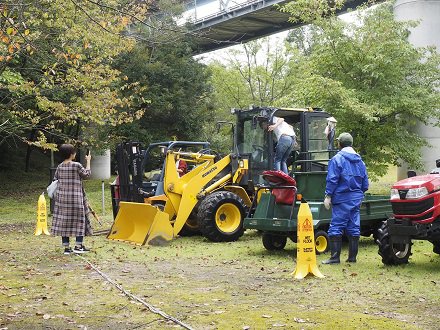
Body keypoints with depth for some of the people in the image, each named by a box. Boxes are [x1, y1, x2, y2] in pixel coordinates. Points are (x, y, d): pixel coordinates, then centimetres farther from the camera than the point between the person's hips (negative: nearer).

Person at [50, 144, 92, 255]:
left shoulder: (60, 167, 4)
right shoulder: (76, 165, -12)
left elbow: (55, 179, 12)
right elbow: (86, 174, 2)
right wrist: (88, 161, 11)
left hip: (62, 197, 5)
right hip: (75, 198, -5)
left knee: (64, 220, 6)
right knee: (79, 220, 6)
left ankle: (66, 247, 8)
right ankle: (78, 246, 4)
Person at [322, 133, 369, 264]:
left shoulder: (337, 159, -7)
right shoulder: (360, 161, 13)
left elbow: (332, 180, -13)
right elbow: (365, 183, 15)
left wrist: (328, 196, -9)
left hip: (342, 199, -6)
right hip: (356, 199, 6)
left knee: (336, 227, -4)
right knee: (354, 228, 9)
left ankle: (335, 257, -5)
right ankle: (352, 257, 13)